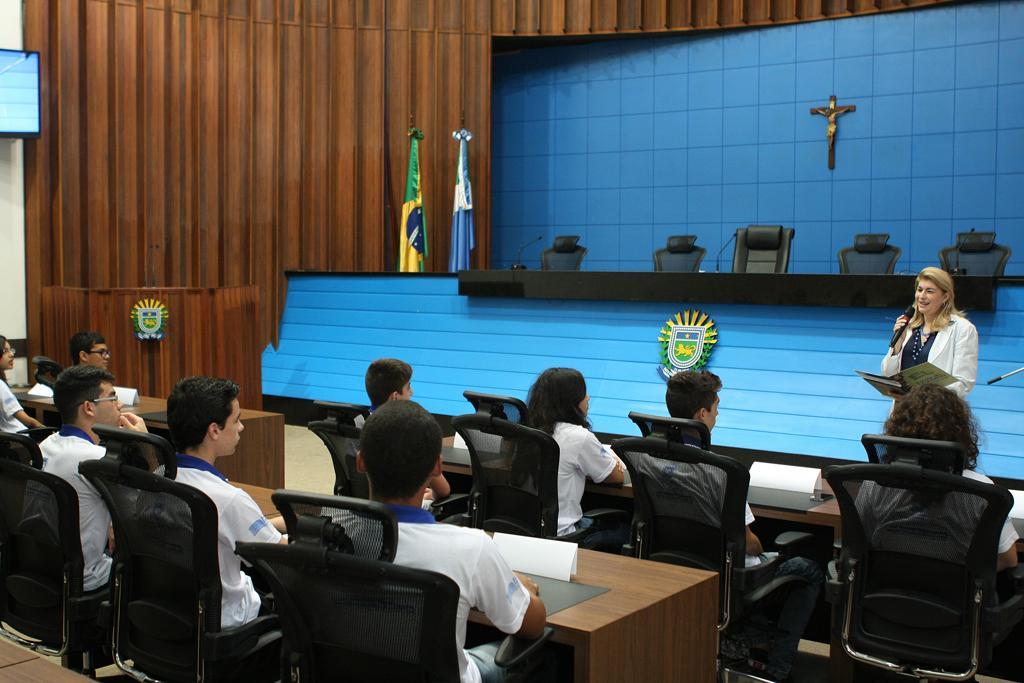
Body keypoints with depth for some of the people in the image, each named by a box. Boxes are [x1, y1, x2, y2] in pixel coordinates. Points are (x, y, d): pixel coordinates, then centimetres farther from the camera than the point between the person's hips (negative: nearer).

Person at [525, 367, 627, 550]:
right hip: (558, 535, -7)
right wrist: (614, 459, 19)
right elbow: (618, 477, -2)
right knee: (627, 531, 13)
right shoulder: (579, 437, -17)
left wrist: (608, 459, 6)